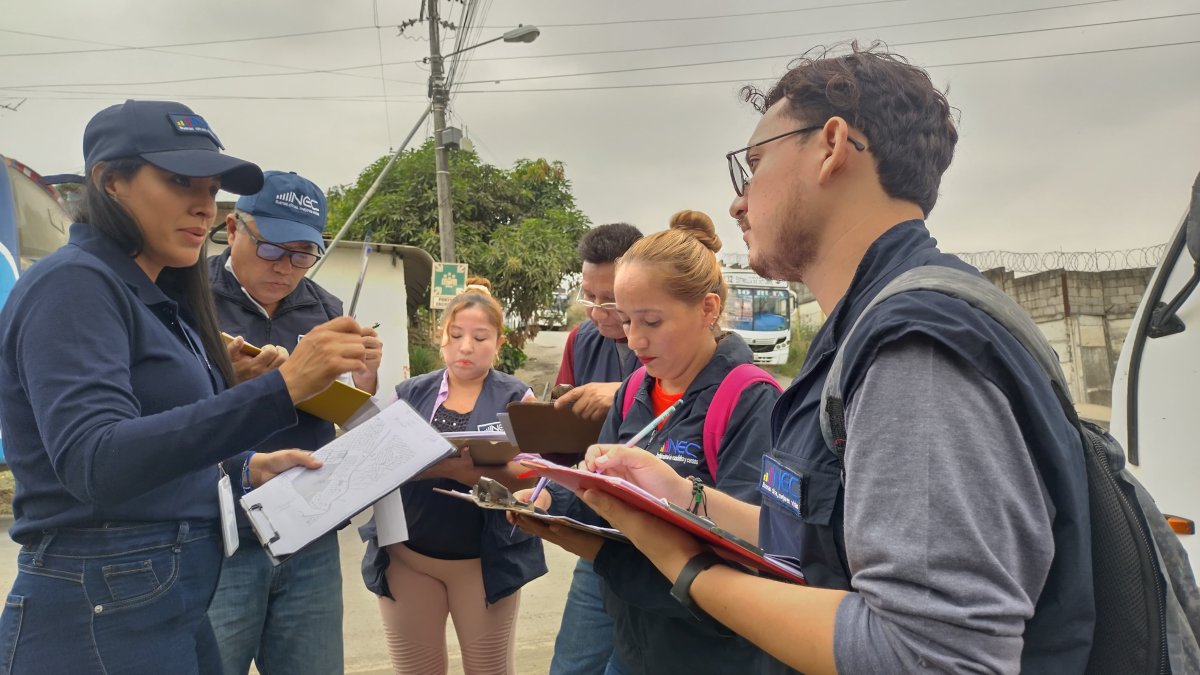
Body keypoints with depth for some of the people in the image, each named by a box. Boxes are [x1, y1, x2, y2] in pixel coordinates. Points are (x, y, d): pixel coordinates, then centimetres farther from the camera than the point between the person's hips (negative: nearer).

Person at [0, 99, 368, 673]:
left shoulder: (158, 298, 12)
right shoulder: (74, 283, -15)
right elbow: (94, 462, -29)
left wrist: (245, 469, 4)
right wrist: (282, 387, -35)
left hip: (176, 604, 9)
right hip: (102, 614, -9)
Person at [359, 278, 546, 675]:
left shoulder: (515, 398, 0)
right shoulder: (409, 394, 8)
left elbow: (530, 474, -11)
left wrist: (463, 471, -27)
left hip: (485, 558, -2)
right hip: (407, 556, 2)